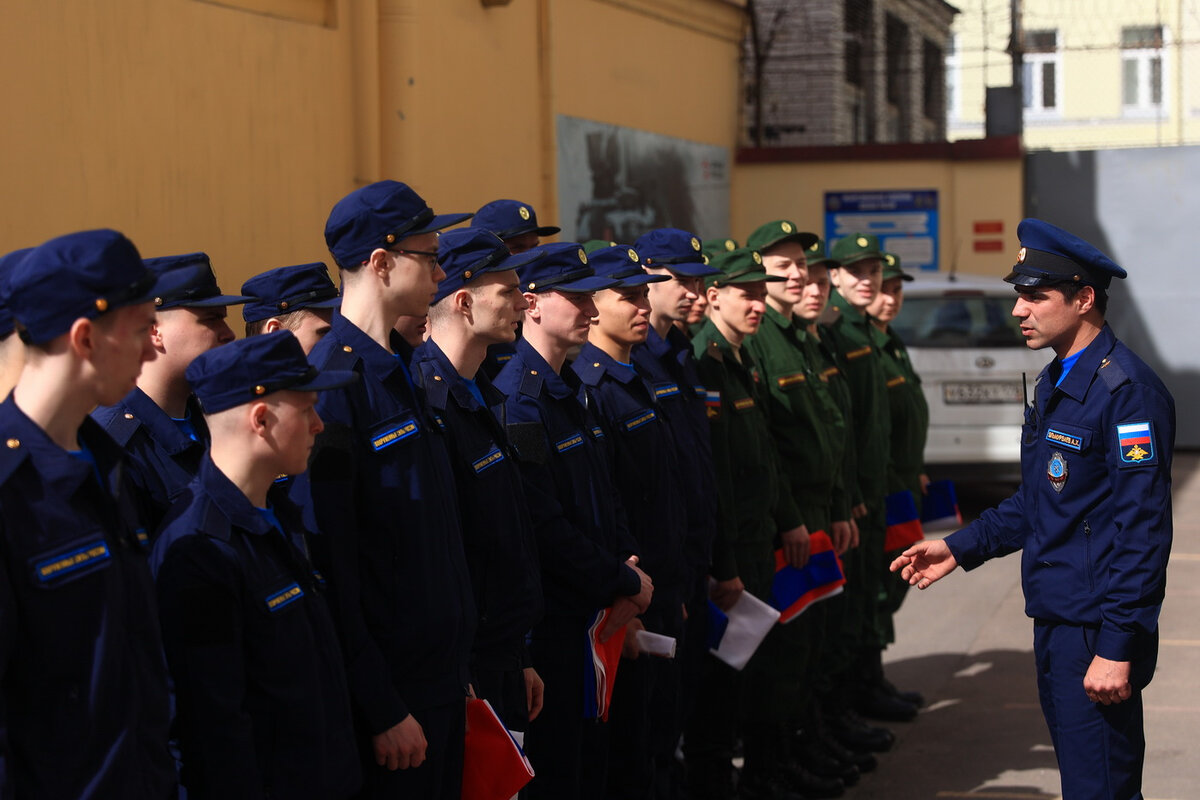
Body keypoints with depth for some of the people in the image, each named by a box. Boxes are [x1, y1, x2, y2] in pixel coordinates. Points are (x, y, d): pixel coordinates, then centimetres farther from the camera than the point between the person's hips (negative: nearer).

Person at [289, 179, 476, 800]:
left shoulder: (408, 369, 10)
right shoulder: (333, 383, -18)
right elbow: (330, 564, -20)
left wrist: (459, 653, 14)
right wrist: (382, 710, -19)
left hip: (443, 672, 9)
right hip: (387, 685, -9)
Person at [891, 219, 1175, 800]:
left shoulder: (1127, 391, -17)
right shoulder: (1052, 385, 14)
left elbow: (1142, 528, -20)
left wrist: (1116, 648, -22)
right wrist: (960, 548, 17)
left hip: (1098, 634, -10)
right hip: (1055, 622, 10)